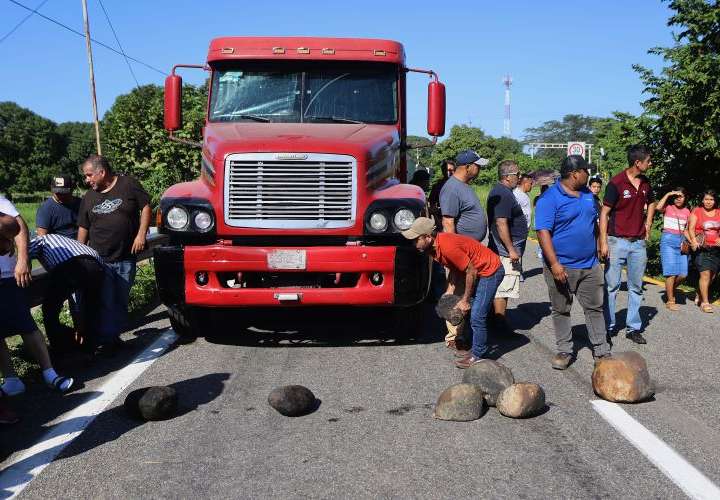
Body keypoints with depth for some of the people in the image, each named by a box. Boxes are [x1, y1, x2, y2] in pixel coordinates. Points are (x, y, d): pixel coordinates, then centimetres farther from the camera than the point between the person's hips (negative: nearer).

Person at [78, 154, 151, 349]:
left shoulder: (128, 184, -2)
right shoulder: (89, 197, 8)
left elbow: (146, 207, 0)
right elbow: (83, 228, 13)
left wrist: (141, 234, -9)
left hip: (126, 258, -1)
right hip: (99, 260, 1)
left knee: (121, 301, 9)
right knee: (104, 302, -4)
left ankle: (115, 335, 22)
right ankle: (106, 339, 2)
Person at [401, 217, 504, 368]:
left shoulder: (447, 247, -31)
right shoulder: (434, 247, -3)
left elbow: (471, 271, -24)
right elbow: (454, 268, 10)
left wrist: (465, 300, -15)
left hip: (490, 271, -10)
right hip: (479, 272, 10)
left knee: (477, 316, -10)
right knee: (471, 312, 15)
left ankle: (478, 355, 2)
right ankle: (478, 348, 26)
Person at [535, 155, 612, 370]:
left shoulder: (587, 194, 9)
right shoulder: (549, 199, -13)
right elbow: (543, 231, -19)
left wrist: (598, 251, 18)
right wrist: (554, 264, -25)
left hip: (590, 265, 6)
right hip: (562, 267, -6)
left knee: (595, 308, 9)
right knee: (561, 311, 7)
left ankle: (601, 350, 17)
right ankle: (564, 350, 19)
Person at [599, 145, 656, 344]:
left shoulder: (645, 183, 8)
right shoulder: (616, 183, -11)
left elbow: (651, 203, 28)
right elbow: (604, 213, -11)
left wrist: (647, 224, 15)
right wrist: (603, 242, -15)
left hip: (638, 242, 6)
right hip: (617, 241, -6)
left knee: (636, 287, 9)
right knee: (612, 286, 1)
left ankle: (633, 328, 18)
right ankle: (608, 327, 11)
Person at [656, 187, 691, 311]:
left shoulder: (686, 212, 14)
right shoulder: (668, 207, 0)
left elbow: (685, 230, 19)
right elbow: (658, 207, -23)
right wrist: (668, 194, -14)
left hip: (681, 241, 5)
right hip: (668, 240, -5)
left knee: (683, 274, -1)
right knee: (671, 272, -9)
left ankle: (670, 290, 26)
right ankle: (670, 301, -2)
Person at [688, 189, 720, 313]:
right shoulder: (697, 211, 3)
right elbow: (691, 228, -3)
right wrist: (694, 241, -19)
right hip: (702, 248, -4)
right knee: (705, 274, -13)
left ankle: (699, 297, 27)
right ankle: (705, 303, -9)